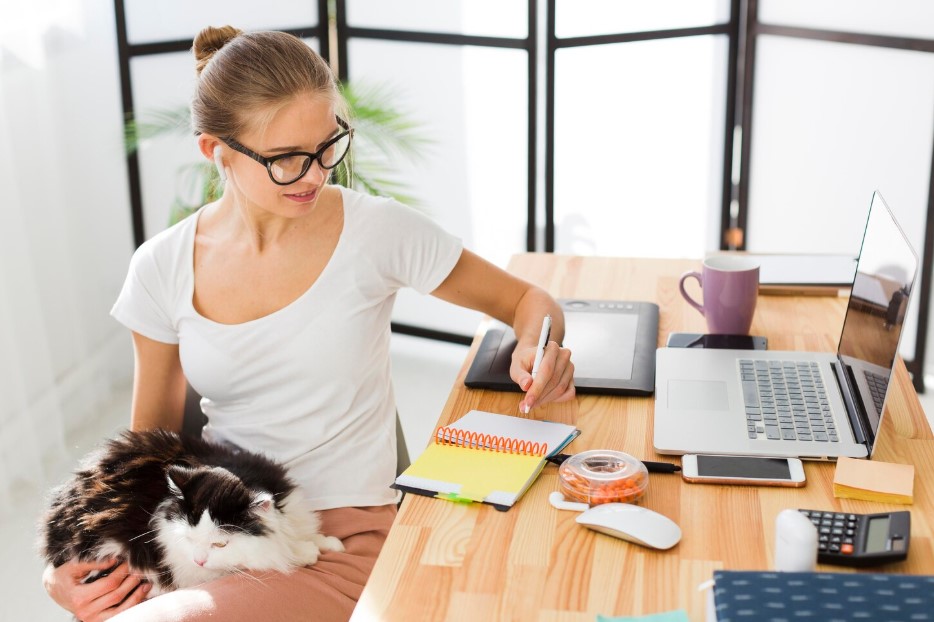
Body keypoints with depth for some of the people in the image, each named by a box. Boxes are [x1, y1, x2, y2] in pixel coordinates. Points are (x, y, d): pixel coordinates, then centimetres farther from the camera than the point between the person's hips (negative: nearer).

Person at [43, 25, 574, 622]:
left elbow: (527, 299, 3)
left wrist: (538, 348, -19)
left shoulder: (378, 231, -10)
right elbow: (149, 443, 8)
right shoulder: (162, 268, -1)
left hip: (342, 544, -4)